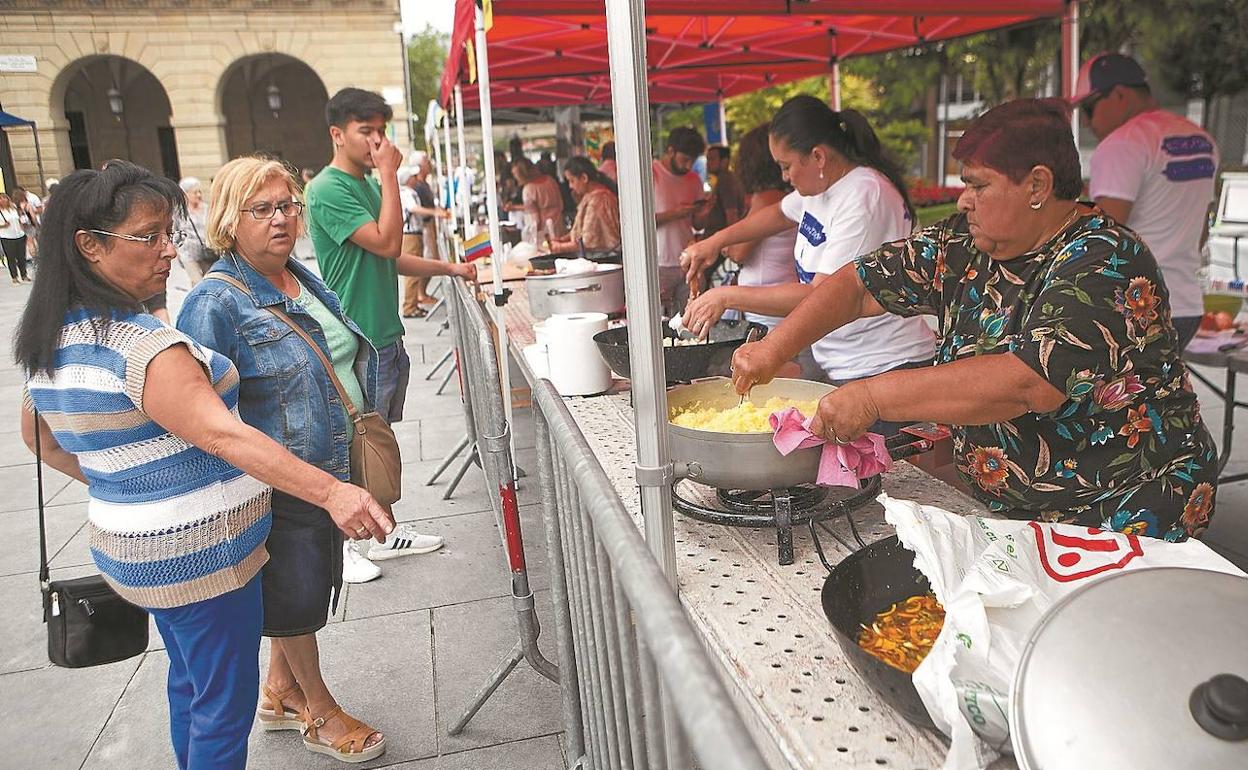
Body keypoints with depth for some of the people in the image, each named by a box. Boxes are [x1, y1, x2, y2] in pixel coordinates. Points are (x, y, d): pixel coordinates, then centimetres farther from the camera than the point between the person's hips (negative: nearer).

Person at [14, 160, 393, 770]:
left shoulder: (50, 339, 4)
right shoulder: (142, 347, -26)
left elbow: (39, 435, 18)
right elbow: (223, 436, -35)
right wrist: (331, 493, -41)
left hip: (134, 547, 9)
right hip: (201, 554, -9)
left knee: (189, 683, 27)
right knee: (225, 706, 7)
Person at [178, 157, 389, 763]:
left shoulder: (304, 281, 6)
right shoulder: (215, 303, -18)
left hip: (331, 472, 8)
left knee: (305, 589, 22)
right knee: (295, 595, 11)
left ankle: (280, 691, 43)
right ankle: (319, 713, 31)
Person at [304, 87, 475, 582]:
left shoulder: (369, 185, 14)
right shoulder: (327, 190, -14)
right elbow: (387, 242, -23)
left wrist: (449, 268, 12)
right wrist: (390, 175, -18)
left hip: (387, 337, 9)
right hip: (356, 344, -9)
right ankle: (337, 547, 14)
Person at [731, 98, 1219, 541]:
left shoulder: (1102, 263, -20)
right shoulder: (965, 246, 0)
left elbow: (1026, 383, -33)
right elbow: (859, 284, 3)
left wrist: (873, 397, -32)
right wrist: (773, 350, -11)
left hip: (1124, 520, -6)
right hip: (1005, 510, 6)